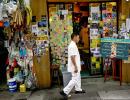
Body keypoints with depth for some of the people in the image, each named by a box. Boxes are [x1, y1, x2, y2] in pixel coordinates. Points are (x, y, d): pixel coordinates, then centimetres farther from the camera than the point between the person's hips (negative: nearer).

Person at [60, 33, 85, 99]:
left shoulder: (73, 45, 12)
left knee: (78, 78, 21)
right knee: (75, 79, -6)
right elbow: (72, 57, -27)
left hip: (76, 66, 11)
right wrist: (75, 67, -25)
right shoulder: (73, 46, -22)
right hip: (74, 67, -11)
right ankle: (65, 91, -4)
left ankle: (78, 89, 35)